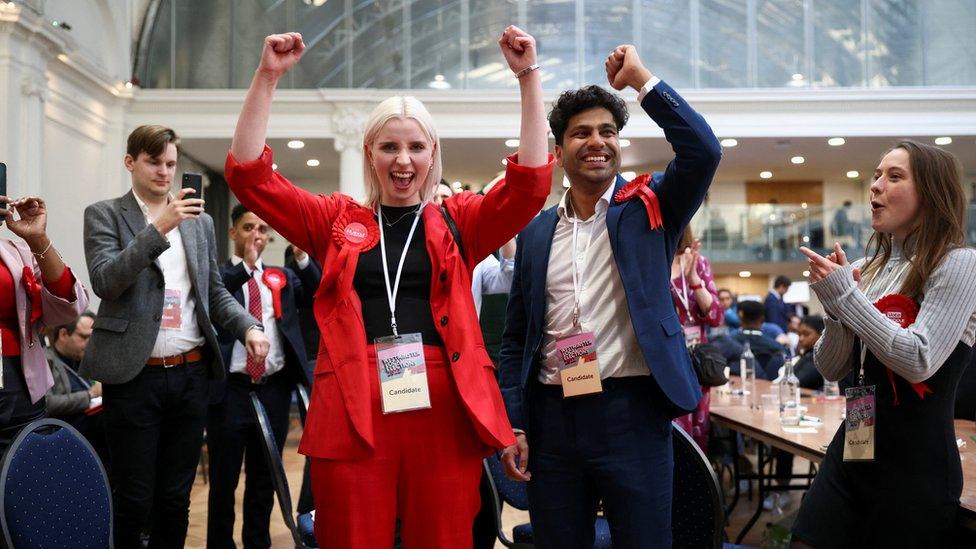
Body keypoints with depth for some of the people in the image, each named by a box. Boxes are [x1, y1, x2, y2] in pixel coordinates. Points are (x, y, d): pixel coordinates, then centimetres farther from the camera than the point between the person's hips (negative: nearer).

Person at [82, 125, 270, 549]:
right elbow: (104, 281, -14)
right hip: (134, 375, -4)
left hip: (191, 374, 4)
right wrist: (158, 227, -21)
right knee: (133, 499, 4)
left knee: (175, 498, 12)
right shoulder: (105, 215, 1)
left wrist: (249, 328, -4)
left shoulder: (200, 221, 12)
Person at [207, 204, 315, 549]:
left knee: (265, 479, 14)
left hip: (274, 389, 3)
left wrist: (303, 259, -16)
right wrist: (246, 265, -27)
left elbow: (317, 297, -4)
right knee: (223, 480, 7)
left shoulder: (283, 276, 12)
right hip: (231, 389, -3)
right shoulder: (218, 274, 2)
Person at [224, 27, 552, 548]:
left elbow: (531, 183, -1)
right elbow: (248, 175, 7)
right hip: (353, 409, 0)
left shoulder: (458, 222, 11)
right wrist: (267, 75, 0)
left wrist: (528, 75, -4)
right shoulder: (338, 222, 12)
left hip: (443, 407, 0)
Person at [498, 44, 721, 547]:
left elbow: (703, 150, -16)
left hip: (632, 413, -3)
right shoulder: (535, 231, 9)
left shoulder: (647, 208, 3)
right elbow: (516, 340, 11)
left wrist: (641, 81, -13)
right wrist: (513, 426, 4)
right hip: (552, 417, 3)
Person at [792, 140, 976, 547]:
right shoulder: (865, 269, 9)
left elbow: (919, 361, -19)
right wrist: (836, 305, -9)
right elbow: (830, 369, 8)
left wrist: (844, 294, -16)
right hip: (850, 448, 6)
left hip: (916, 466, -5)